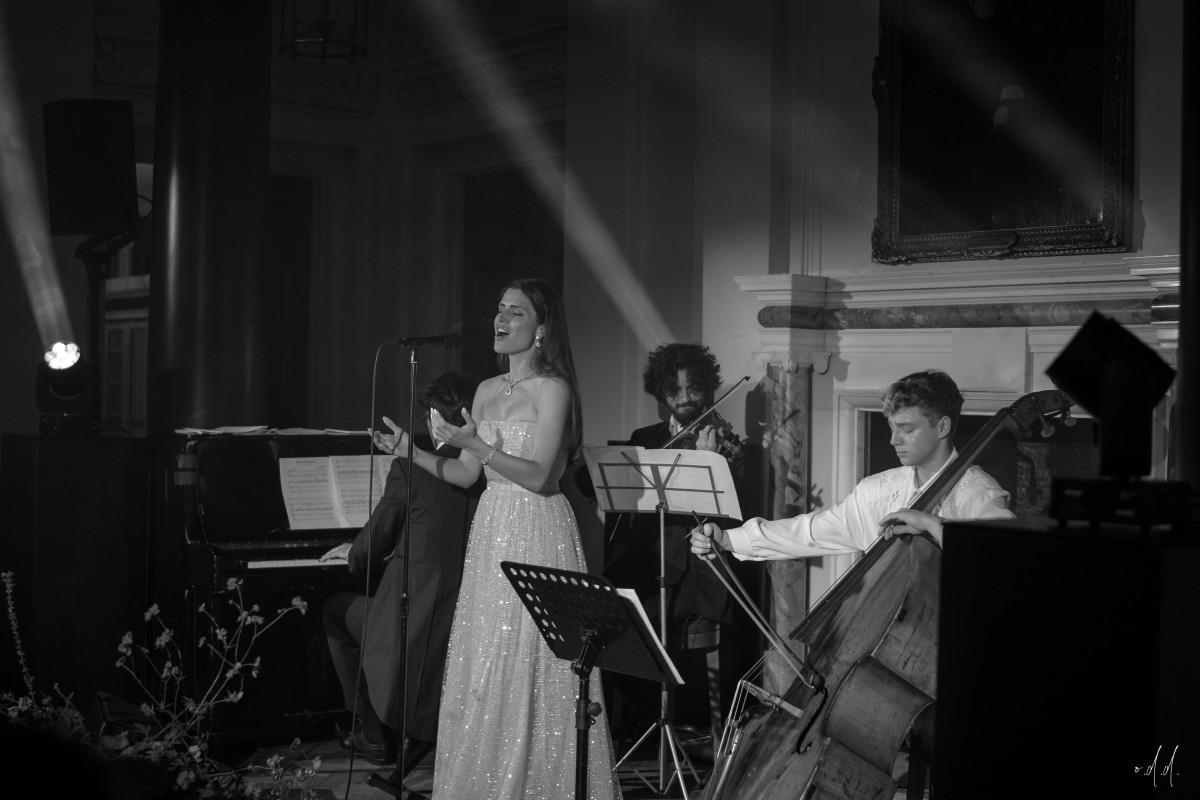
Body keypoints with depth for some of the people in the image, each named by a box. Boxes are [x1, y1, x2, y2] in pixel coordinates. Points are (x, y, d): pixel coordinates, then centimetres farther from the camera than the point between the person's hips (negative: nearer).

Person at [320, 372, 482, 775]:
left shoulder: (411, 469, -12)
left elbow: (375, 543, -3)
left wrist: (352, 554, 22)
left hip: (417, 620, -6)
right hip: (474, 621, 6)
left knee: (334, 609, 24)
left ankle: (373, 735, 25)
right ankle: (422, 726, 26)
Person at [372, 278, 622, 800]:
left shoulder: (553, 389, -7)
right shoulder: (487, 391, 13)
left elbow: (538, 476, -16)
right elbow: (465, 475, 14)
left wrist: (477, 444, -24)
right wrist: (410, 451, 1)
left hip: (538, 532, -7)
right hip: (492, 529, 7)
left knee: (529, 667, -4)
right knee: (482, 669, 7)